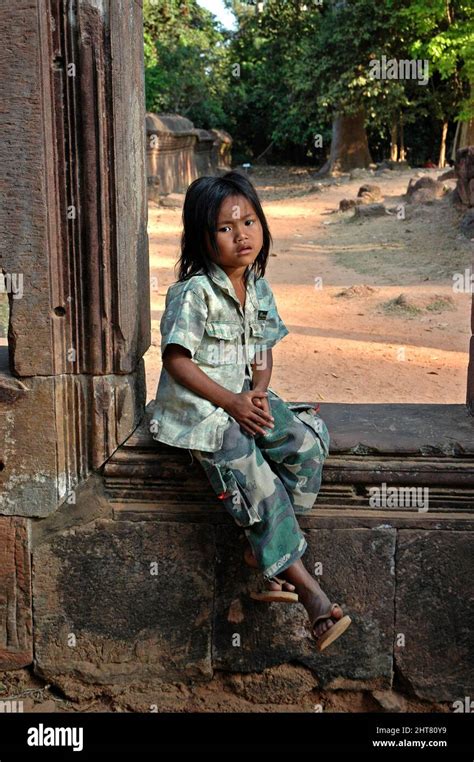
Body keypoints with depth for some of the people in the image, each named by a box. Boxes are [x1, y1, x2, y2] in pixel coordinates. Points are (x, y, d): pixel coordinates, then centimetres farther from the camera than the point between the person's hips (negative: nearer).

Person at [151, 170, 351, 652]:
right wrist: (231, 401, -20)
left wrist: (258, 392, -8)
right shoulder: (193, 293, -13)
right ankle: (309, 592, -15)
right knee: (257, 482, -22)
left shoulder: (259, 290, 8)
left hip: (246, 399, 7)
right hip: (198, 410, -7)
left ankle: (262, 547, -6)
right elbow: (176, 360, -16)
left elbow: (262, 352, 13)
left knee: (309, 440, -17)